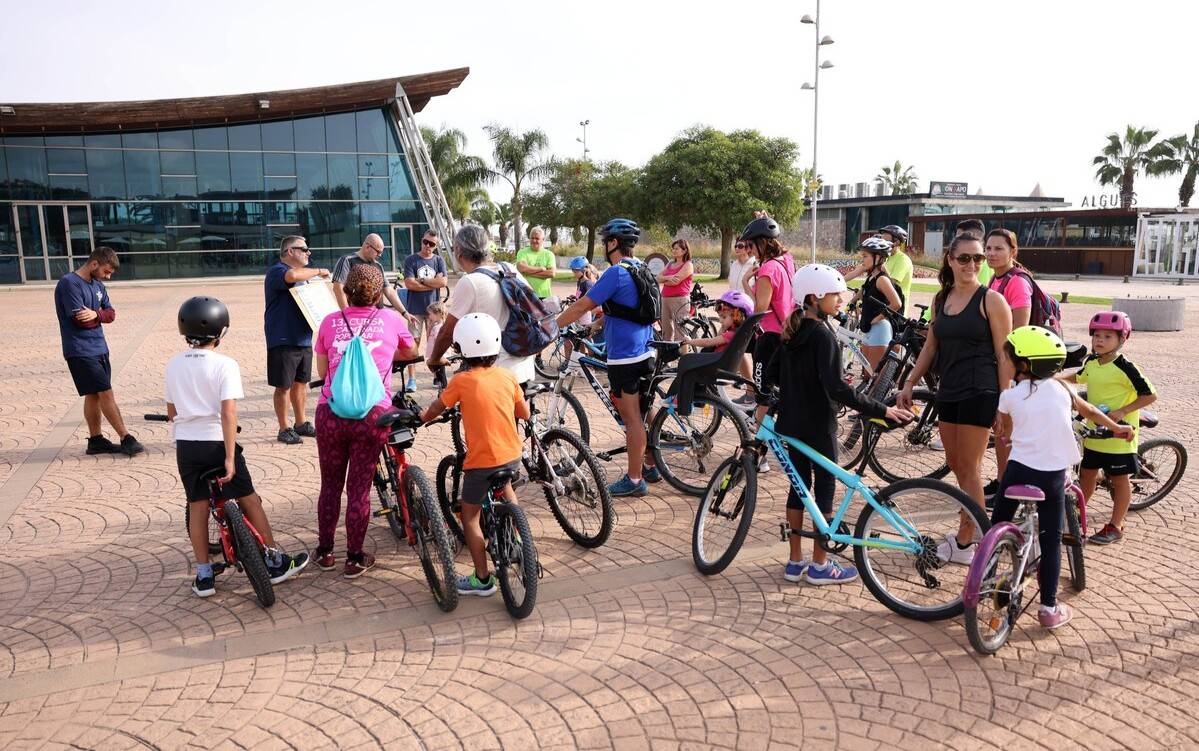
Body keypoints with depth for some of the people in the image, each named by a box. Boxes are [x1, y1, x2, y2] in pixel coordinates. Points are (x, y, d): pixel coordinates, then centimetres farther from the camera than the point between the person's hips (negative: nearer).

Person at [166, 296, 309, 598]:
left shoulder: (174, 364, 3)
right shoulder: (225, 365, -13)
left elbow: (171, 411, 10)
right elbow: (228, 413, -19)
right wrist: (230, 457, -18)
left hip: (185, 445, 4)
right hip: (216, 442, -4)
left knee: (197, 506, 11)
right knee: (249, 500, 8)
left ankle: (204, 576, 16)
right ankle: (275, 561, 16)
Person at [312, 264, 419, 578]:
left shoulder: (330, 322, 5)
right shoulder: (390, 320, 4)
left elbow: (322, 370, 11)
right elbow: (411, 351, 23)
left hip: (330, 413, 1)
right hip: (371, 414, -1)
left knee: (330, 484, 18)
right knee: (359, 487, 8)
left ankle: (324, 551, 29)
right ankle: (355, 558, 17)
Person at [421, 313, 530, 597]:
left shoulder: (461, 381, -13)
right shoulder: (507, 376, -2)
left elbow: (434, 410, -1)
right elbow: (525, 413, 7)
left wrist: (419, 419, 20)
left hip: (481, 461, -5)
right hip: (512, 455, 5)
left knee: (470, 516, 10)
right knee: (504, 486, 37)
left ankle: (482, 579, 13)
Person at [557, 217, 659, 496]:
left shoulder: (616, 273, -16)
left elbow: (582, 306, -16)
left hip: (624, 356, -9)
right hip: (645, 353, 9)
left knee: (632, 418, -2)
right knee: (640, 412, 19)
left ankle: (635, 480, 6)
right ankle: (650, 466, 29)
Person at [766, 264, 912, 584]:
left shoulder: (792, 333, 5)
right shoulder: (823, 335, -19)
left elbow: (770, 373, 11)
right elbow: (837, 389, -27)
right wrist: (882, 410, -25)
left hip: (792, 422, 8)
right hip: (818, 425, -8)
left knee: (799, 485, 13)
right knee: (825, 488, 4)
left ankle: (795, 561, 21)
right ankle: (819, 565, 12)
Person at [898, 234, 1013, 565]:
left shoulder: (991, 300, -8)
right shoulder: (941, 299, 10)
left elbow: (1004, 356, -9)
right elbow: (931, 346, 17)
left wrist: (1004, 402, -12)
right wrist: (910, 383, 14)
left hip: (979, 393, -6)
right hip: (948, 392, 6)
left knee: (968, 469, -1)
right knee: (955, 464, 12)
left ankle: (965, 543, 10)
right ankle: (972, 530, 27)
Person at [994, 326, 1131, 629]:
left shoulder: (1010, 395, -3)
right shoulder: (1061, 389, 6)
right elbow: (1090, 411, 25)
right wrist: (1117, 428, 43)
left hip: (1019, 469, -2)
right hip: (1054, 474, 2)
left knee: (997, 526, 16)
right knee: (1050, 540, 8)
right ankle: (1049, 608, 12)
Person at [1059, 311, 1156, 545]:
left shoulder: (1125, 368, -18)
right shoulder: (1091, 362, 2)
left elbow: (1150, 395, -17)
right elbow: (1078, 378, 23)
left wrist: (1122, 412, -23)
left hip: (1118, 436, -6)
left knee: (1120, 480, 6)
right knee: (1087, 473, 17)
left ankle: (1115, 526, 15)